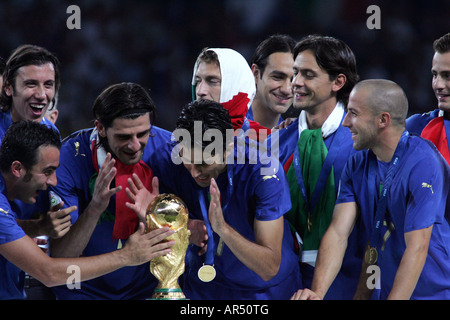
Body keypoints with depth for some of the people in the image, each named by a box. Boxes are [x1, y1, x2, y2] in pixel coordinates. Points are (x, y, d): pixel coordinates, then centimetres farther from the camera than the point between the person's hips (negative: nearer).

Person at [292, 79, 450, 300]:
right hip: (388, 292, 6)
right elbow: (338, 232, -3)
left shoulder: (423, 163, -16)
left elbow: (417, 248, -19)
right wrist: (317, 292, -16)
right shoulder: (357, 165, 6)